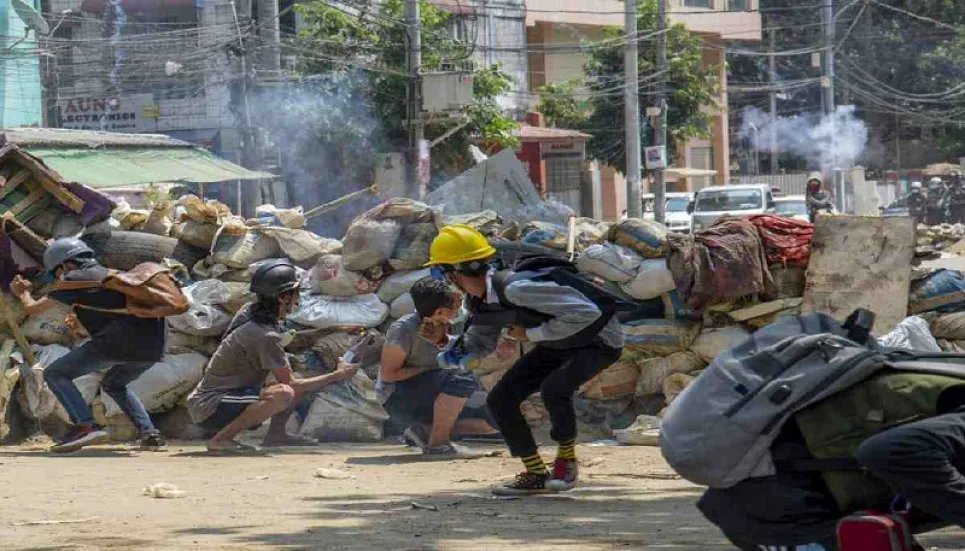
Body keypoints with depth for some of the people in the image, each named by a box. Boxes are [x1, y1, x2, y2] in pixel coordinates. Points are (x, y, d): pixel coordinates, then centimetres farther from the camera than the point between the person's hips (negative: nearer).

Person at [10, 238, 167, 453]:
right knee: (114, 384, 35)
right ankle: (149, 433, 17)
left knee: (55, 374, 4)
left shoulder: (75, 279, 11)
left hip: (120, 340, -7)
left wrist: (23, 294, 40)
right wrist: (83, 317, 53)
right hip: (155, 345, 7)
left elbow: (33, 308, 19)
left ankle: (86, 425, -16)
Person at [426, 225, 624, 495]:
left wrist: (531, 334, -28)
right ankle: (536, 474, 10)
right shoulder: (480, 302, -7)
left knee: (554, 388, -33)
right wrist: (457, 355, -14)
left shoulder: (515, 288, -36)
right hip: (555, 346, 9)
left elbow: (585, 313, -38)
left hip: (599, 340, -9)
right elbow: (482, 341, 10)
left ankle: (566, 460, -7)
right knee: (501, 398, -2)